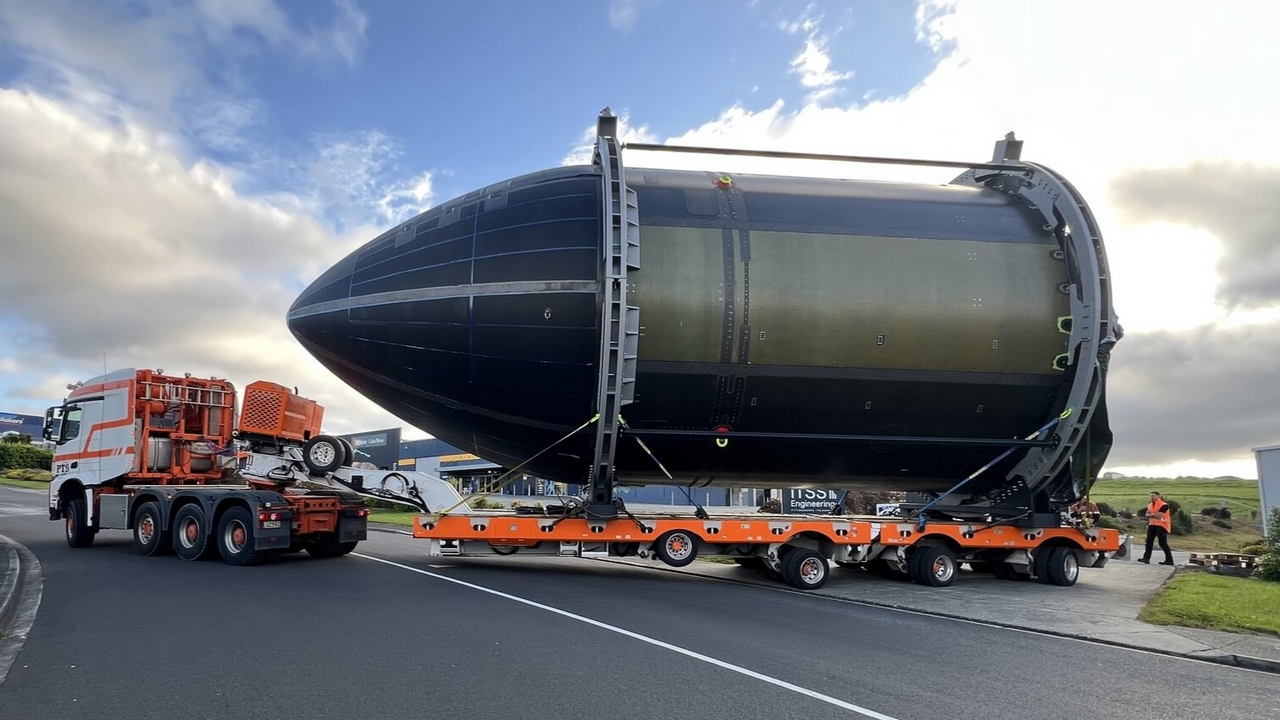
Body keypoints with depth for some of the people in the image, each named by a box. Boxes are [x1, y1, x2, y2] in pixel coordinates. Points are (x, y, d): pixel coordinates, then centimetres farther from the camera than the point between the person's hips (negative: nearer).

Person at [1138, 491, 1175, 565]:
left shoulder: (1164, 505, -14)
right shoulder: (1150, 505, 11)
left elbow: (1159, 516, -22)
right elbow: (1147, 515, 8)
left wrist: (1151, 515, -6)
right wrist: (1154, 515, -11)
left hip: (1161, 526, -8)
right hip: (1152, 525, 8)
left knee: (1163, 543, -6)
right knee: (1149, 541, 3)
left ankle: (1169, 560, 4)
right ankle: (1146, 558, 4)